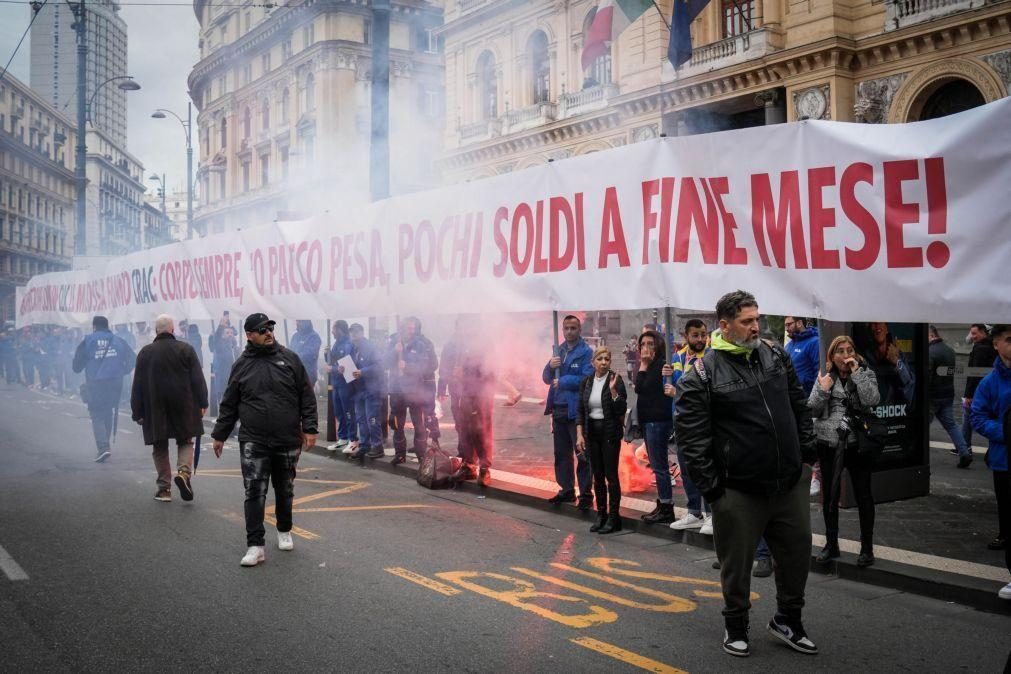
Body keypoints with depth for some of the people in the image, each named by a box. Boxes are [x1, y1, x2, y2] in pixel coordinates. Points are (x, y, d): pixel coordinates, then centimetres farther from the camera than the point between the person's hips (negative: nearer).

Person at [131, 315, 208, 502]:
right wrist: (202, 403, 3)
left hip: (155, 409, 1)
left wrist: (138, 412, 8)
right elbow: (198, 379, -3)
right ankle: (184, 472, -14)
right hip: (183, 407, -1)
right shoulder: (186, 349, -1)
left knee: (160, 448, 9)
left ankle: (164, 487, 8)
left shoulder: (145, 353, 2)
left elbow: (138, 386, 3)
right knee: (185, 442, 11)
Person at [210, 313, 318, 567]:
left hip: (287, 441, 1)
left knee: (285, 491, 14)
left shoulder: (289, 358, 0)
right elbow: (229, 404, 10)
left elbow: (307, 396, 1)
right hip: (253, 442, 0)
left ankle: (284, 531, 35)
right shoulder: (242, 365, 3)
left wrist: (309, 428, -5)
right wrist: (220, 434, 10)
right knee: (254, 493, -6)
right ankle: (255, 546, -2)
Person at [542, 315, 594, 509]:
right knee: (561, 453, 15)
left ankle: (586, 494, 4)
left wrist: (563, 381, -13)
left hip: (577, 410, -7)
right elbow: (546, 378, 12)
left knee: (582, 454, -2)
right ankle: (566, 490, 26)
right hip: (558, 409, 7)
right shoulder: (559, 350, 14)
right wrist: (550, 366, -9)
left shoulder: (586, 352, -8)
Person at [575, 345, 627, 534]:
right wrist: (579, 434, 0)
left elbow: (621, 409, -13)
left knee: (611, 474, -2)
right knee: (597, 475, 10)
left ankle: (614, 517, 6)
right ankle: (601, 514, 20)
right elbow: (580, 411, 8)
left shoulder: (616, 380, -8)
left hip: (610, 432, -4)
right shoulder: (587, 382, 5)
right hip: (592, 431, 5)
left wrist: (613, 390, -24)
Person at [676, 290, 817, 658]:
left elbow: (800, 407, 15)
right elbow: (691, 435, -11)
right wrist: (710, 486, -11)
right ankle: (736, 627, 29)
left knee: (797, 552, 15)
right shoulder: (703, 374, -11)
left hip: (790, 483, 5)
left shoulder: (776, 355, 6)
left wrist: (807, 454, 10)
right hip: (738, 490, -5)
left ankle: (788, 620, 37)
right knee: (737, 561, 8)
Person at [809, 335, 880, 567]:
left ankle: (867, 548, 16)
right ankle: (831, 544, 23)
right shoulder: (825, 378, 7)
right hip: (829, 443, 2)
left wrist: (857, 373, -15)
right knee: (829, 495, 10)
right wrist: (823, 390, -13)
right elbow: (812, 410, 2)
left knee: (863, 495, 5)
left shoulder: (866, 374, 3)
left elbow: (871, 401, -16)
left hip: (858, 443, -2)